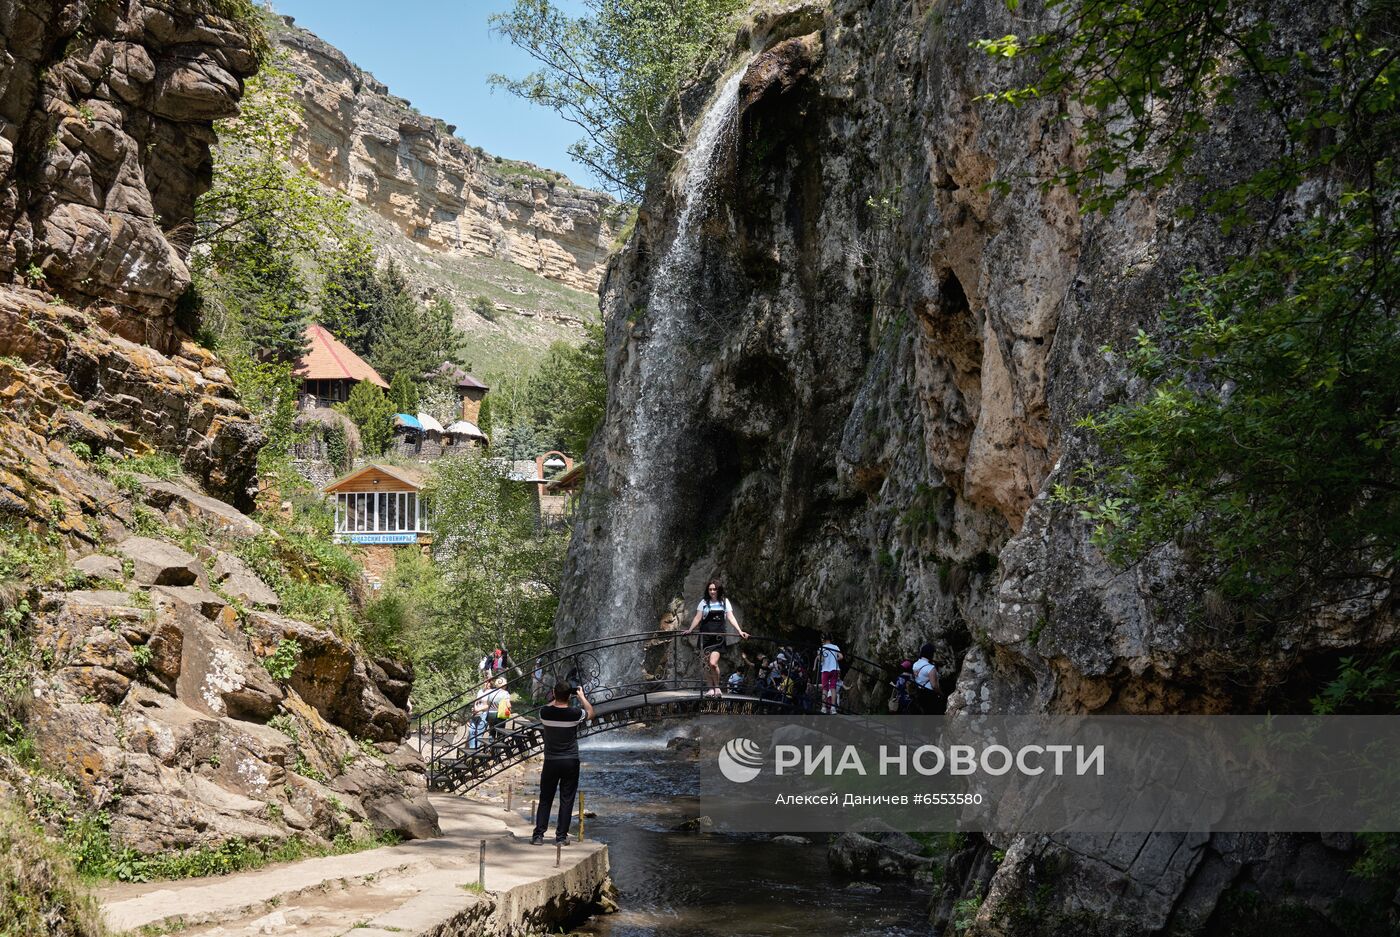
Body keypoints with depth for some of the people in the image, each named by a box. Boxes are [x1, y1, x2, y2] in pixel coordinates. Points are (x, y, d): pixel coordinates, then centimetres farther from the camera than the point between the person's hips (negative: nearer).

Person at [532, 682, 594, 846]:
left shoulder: (545, 712, -10)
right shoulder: (575, 713, -13)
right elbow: (590, 712, 10)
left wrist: (557, 698, 22)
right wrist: (581, 696, 19)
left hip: (550, 763, 1)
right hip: (570, 763, -1)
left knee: (545, 800, 9)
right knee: (566, 801, 6)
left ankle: (538, 835, 6)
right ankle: (561, 837, 6)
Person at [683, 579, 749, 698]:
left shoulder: (724, 602, 8)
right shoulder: (704, 602, 9)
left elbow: (731, 618, 3)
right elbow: (697, 618, 4)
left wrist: (740, 631, -8)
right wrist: (690, 629, -10)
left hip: (718, 636, -2)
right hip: (705, 636, 2)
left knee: (713, 663, -15)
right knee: (706, 664, 1)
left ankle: (717, 687, 3)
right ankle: (710, 688, 11)